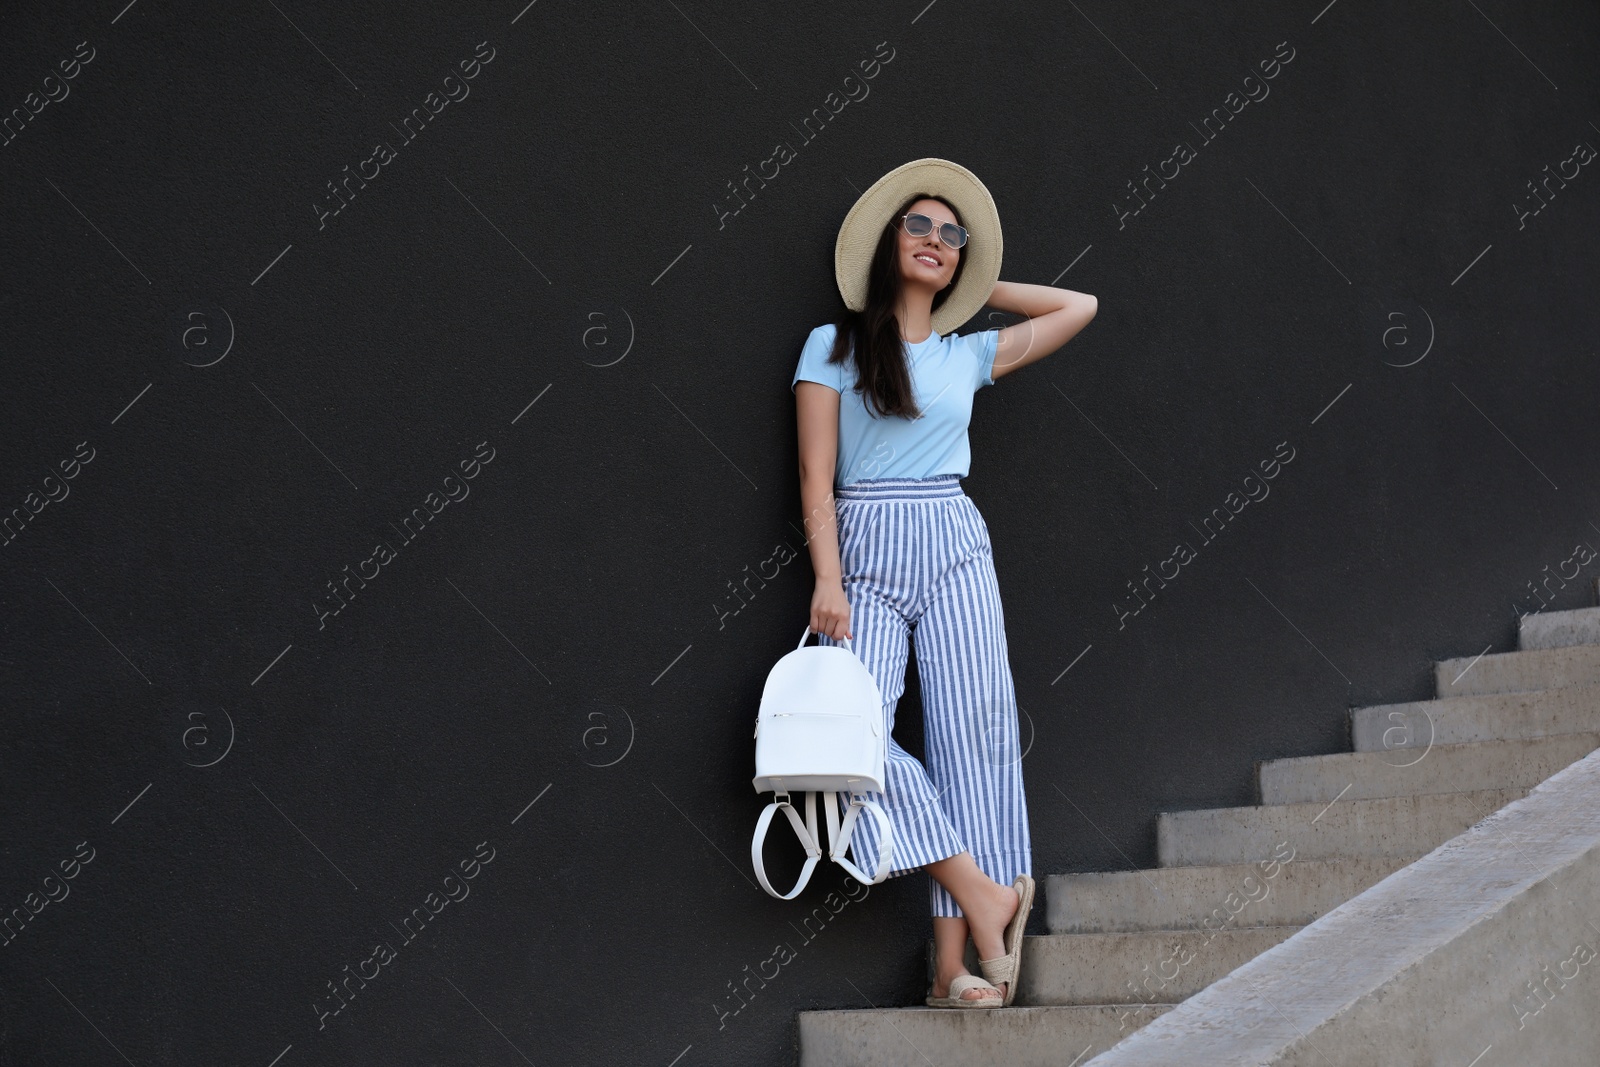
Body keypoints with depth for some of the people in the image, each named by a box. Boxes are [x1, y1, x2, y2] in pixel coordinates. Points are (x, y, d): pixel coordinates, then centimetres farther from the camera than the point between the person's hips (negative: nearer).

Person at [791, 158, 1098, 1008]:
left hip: (954, 546, 2)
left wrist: (976, 290, 21)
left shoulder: (971, 354, 15)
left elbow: (1080, 309, 22)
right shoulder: (834, 346, 7)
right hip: (866, 553, -2)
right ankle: (985, 893, -12)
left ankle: (953, 961, -7)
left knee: (968, 734, -8)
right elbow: (817, 477, 1)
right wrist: (827, 581, -10)